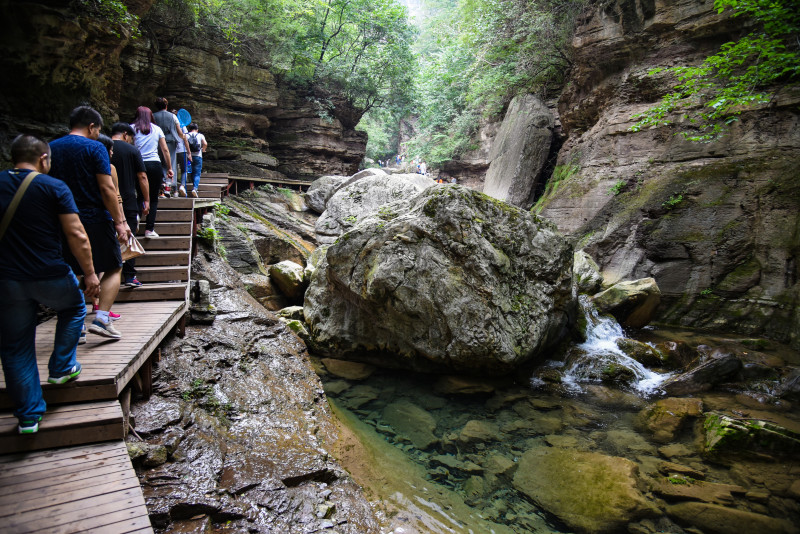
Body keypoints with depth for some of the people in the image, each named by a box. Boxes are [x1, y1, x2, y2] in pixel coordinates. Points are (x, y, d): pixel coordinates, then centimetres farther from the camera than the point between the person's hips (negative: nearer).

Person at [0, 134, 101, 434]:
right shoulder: (54, 187, -8)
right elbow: (76, 235, -14)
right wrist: (89, 273, -7)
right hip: (51, 277, -3)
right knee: (73, 309, 29)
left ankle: (28, 416, 20)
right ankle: (61, 368, 29)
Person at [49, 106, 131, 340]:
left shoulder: (51, 148, 11)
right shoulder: (95, 148, -7)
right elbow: (106, 188, -14)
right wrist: (120, 221, -13)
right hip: (95, 220, -5)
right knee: (113, 268, 6)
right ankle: (101, 319, -7)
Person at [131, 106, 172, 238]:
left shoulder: (132, 128, 7)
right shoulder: (157, 129, 11)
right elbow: (165, 150, 11)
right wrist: (170, 168, 17)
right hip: (155, 164, 0)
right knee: (153, 198, 3)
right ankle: (149, 229, -1)